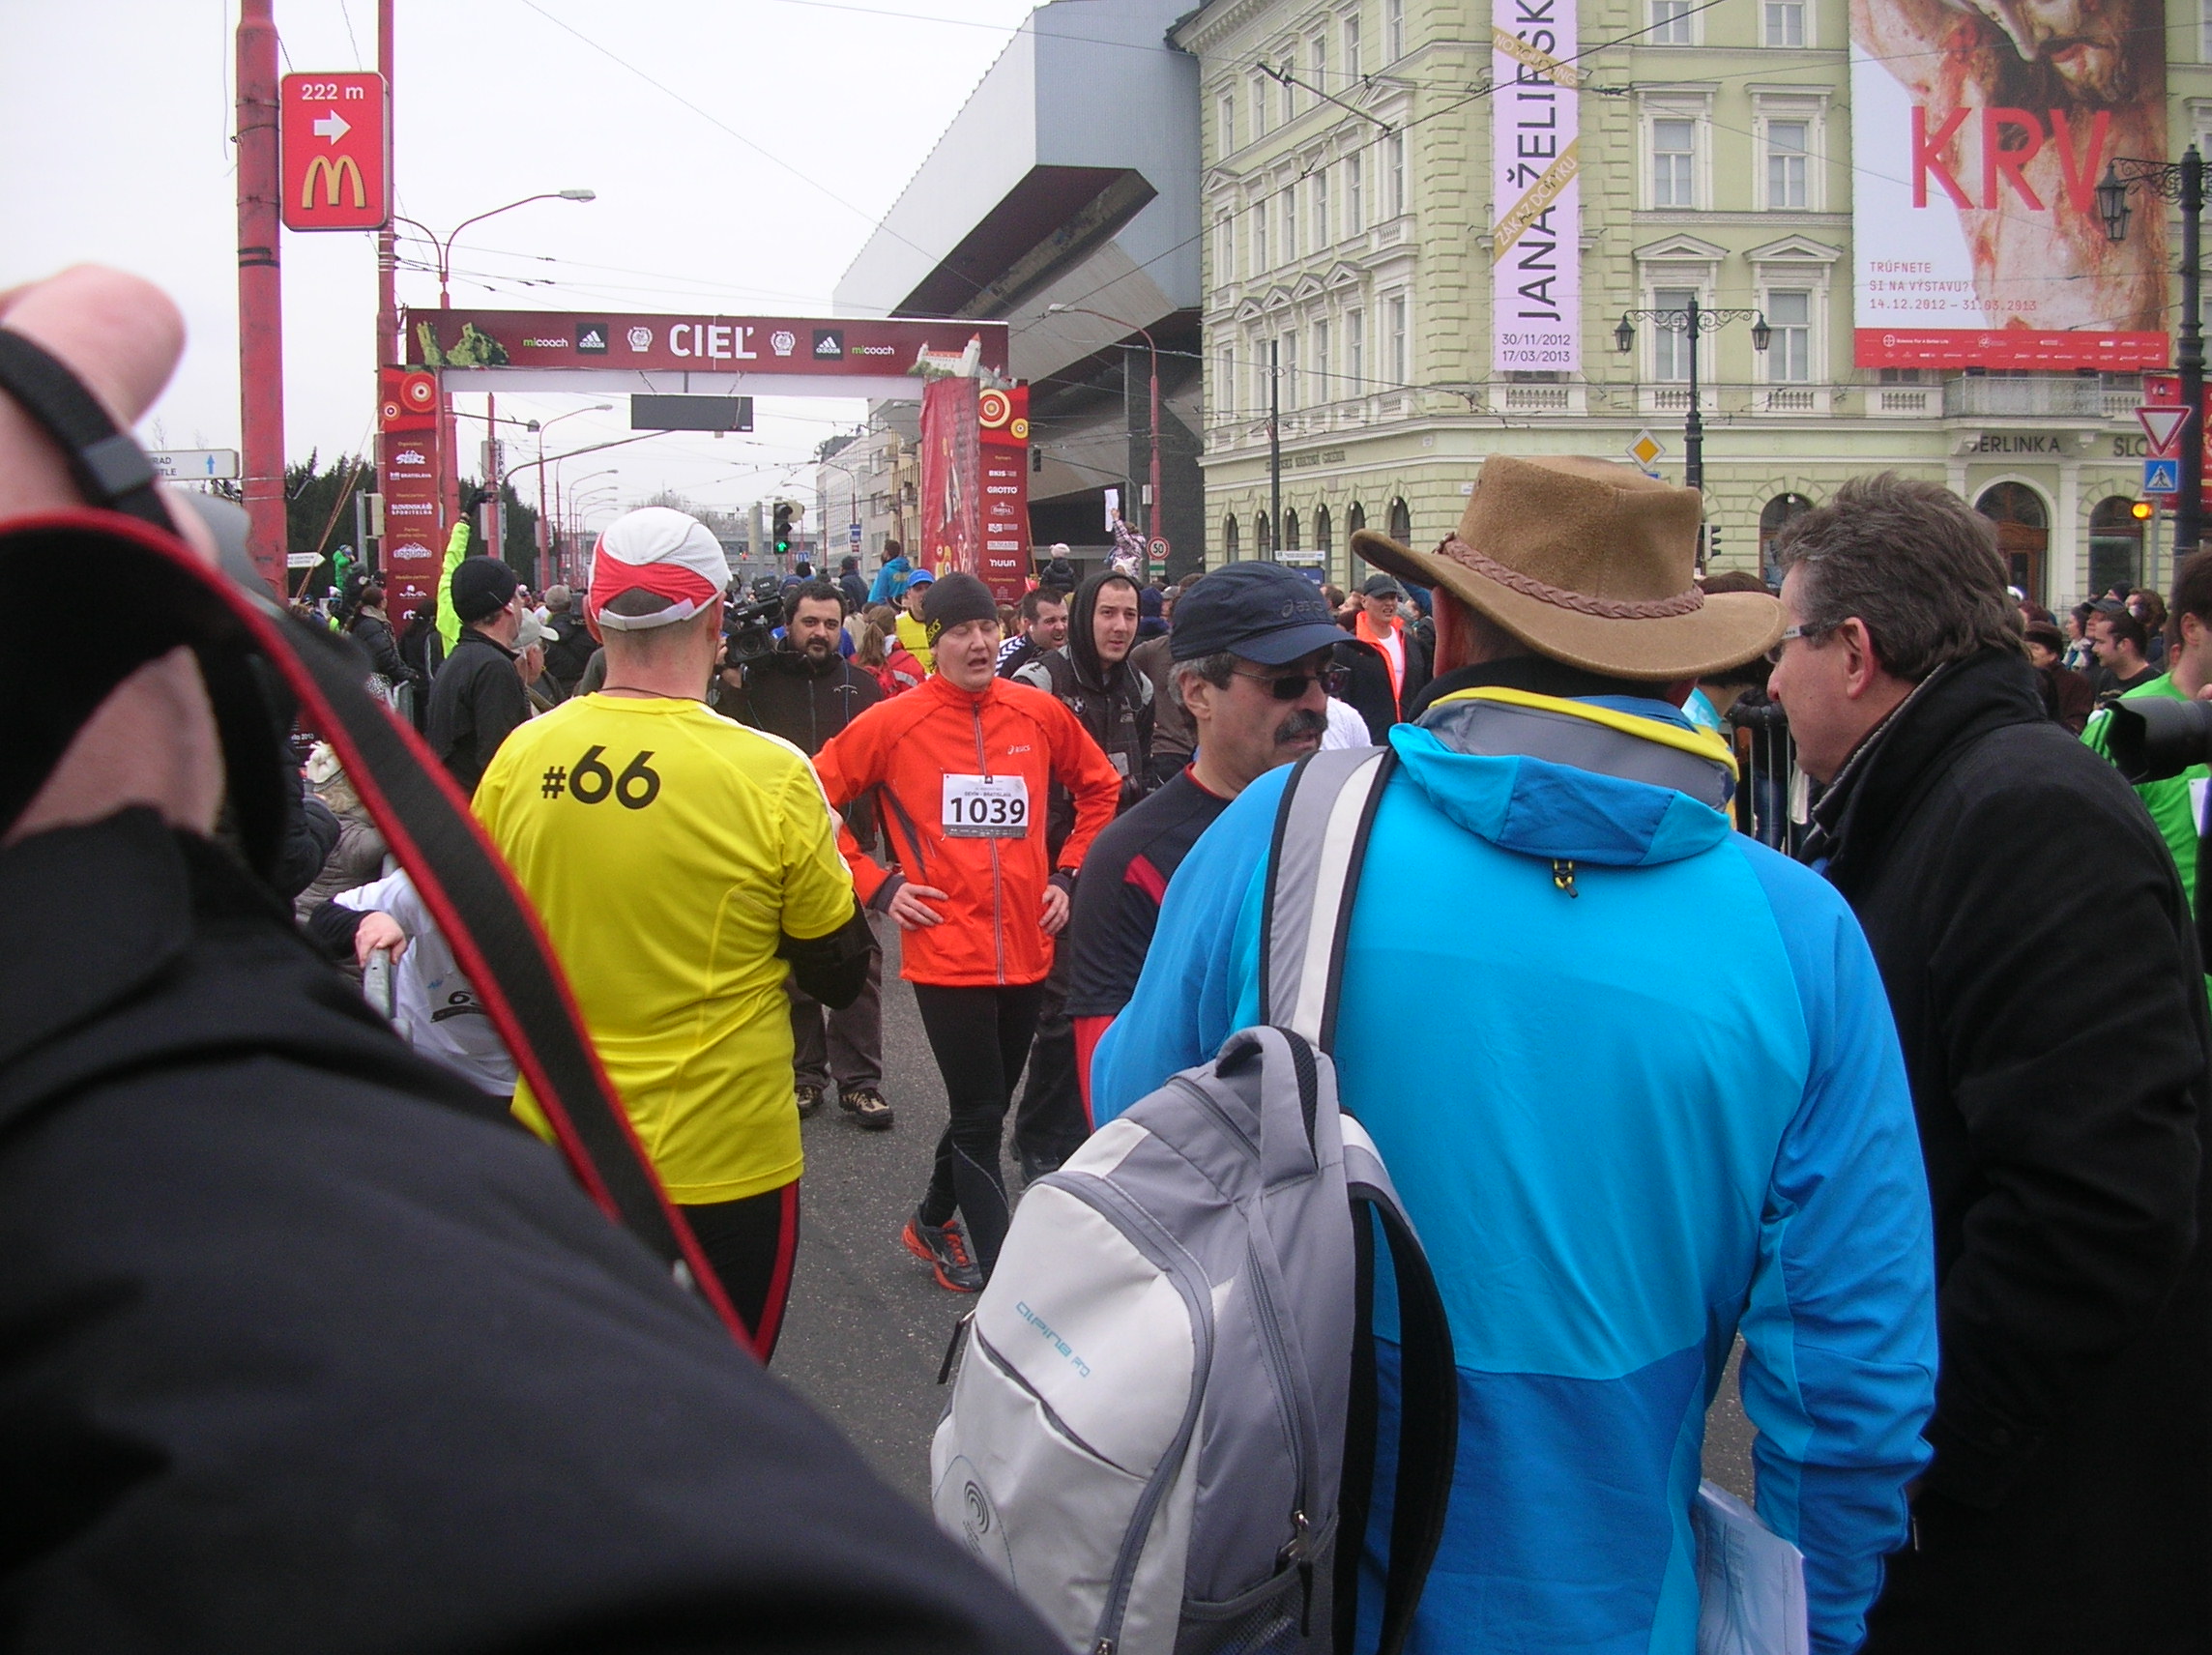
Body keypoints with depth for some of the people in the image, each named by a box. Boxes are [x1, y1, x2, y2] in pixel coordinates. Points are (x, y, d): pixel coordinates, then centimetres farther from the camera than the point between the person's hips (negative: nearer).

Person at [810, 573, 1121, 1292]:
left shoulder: (1040, 713, 2)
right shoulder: (893, 724, -7)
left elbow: (1099, 786, 17)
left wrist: (1067, 873, 9)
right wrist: (876, 884, -6)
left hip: (1028, 949, 4)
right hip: (947, 953, -4)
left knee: (985, 1104, 18)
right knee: (980, 1116, -2)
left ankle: (933, 1221, 40)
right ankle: (998, 1269, 9)